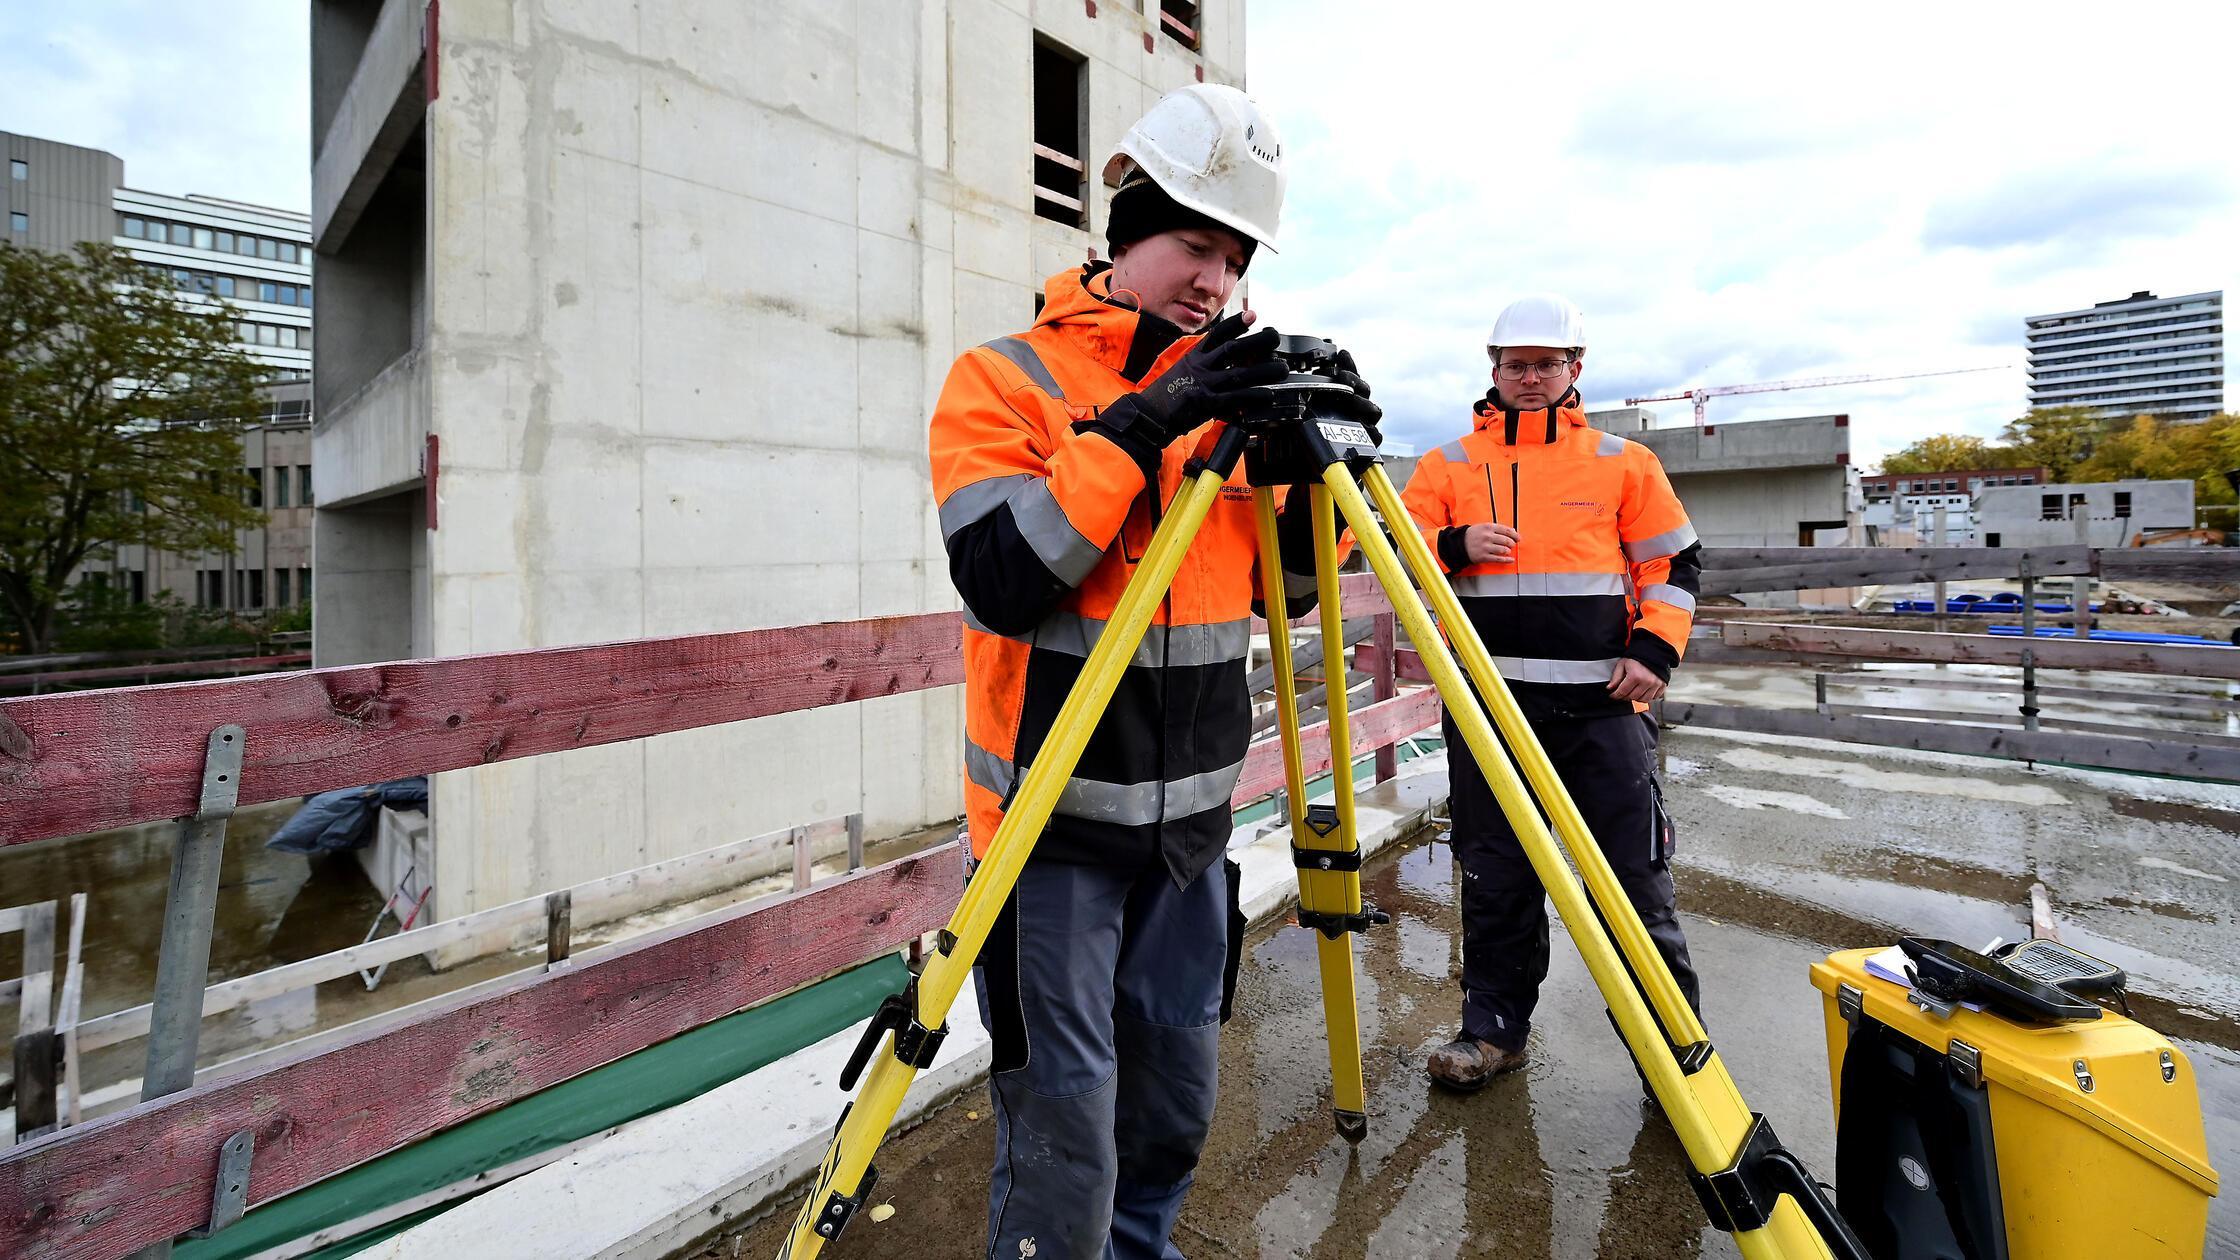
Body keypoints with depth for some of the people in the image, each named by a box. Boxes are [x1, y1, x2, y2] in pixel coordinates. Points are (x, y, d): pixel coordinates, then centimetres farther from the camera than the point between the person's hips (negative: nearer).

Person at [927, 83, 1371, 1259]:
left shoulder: (1219, 391, 9)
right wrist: (1137, 429, -23)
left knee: (1175, 1104, 19)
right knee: (1065, 1129, 1)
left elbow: (1285, 592, 9)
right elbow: (1000, 581, -20)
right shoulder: (1003, 379, -6)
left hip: (1188, 818, 6)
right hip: (1057, 820, -5)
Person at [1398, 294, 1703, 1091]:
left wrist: (1656, 648, -2)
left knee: (1634, 874, 4)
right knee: (1494, 875, 9)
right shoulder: (1449, 462, 10)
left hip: (1602, 698, 0)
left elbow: (1673, 563, 11)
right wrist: (1455, 546, -12)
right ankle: (1494, 1025, 24)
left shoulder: (1623, 462, 10)